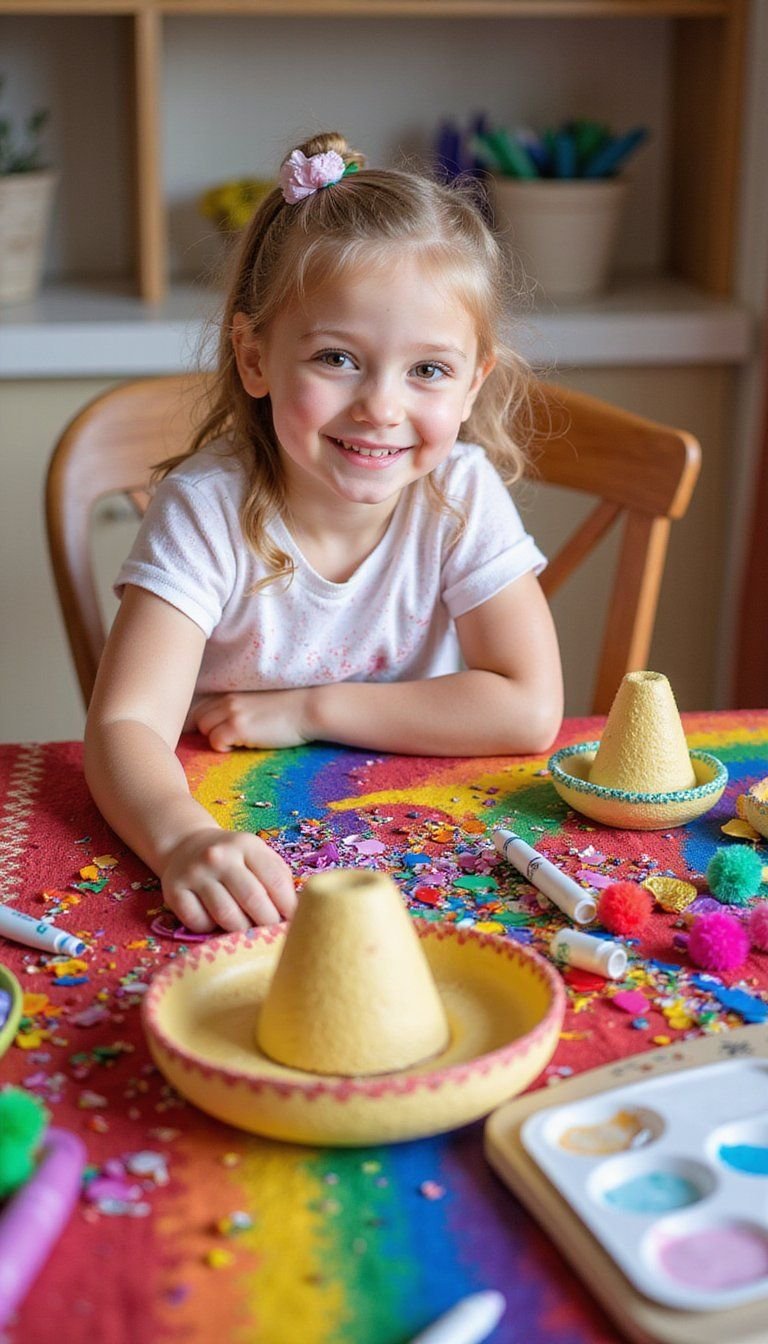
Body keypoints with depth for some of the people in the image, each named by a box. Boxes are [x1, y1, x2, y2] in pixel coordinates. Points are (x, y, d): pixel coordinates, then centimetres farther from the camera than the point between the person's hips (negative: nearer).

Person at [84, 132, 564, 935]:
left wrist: (307, 710, -16)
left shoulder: (463, 494, -10)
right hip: (238, 833, 0)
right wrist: (183, 838, -44)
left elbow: (530, 711, -13)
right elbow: (126, 724, -23)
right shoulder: (205, 508, -15)